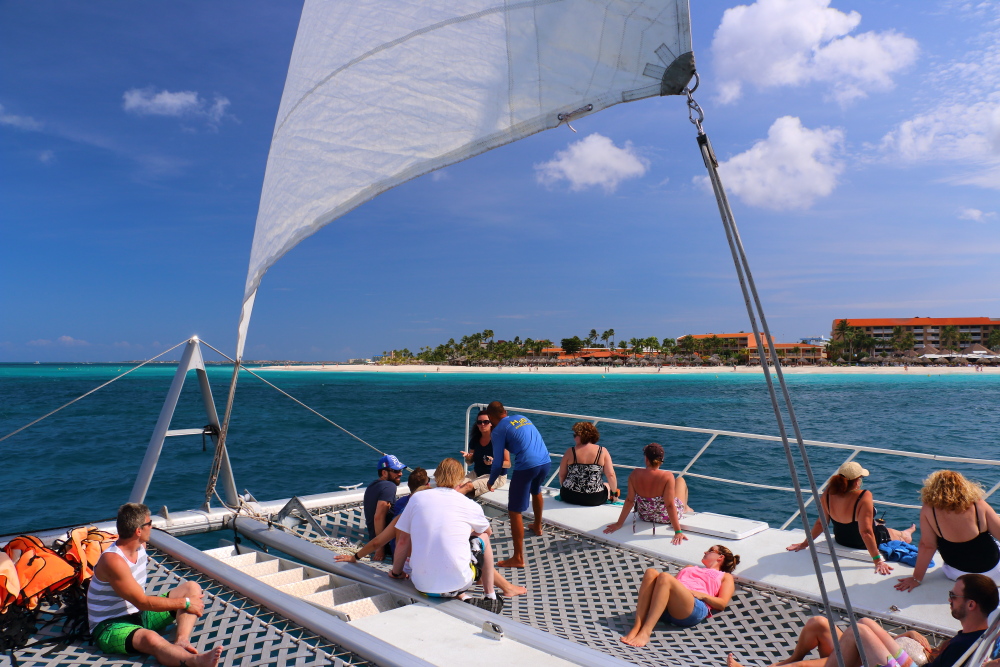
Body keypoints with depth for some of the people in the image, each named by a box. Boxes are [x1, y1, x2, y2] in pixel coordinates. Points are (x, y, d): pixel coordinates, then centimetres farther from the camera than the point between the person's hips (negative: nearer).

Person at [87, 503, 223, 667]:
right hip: (110, 628, -9)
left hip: (141, 615, 9)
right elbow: (143, 602, -23)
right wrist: (185, 603, -18)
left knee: (192, 588, -3)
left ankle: (181, 642, -27)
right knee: (150, 638, -40)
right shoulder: (113, 560, -24)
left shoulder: (140, 546, 3)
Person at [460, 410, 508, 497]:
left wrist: (494, 461, -30)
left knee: (469, 486, -30)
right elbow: (470, 462, 14)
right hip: (477, 473, 6)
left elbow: (508, 464, -13)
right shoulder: (475, 439, 5)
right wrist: (468, 457, -10)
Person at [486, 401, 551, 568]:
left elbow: (498, 462, 3)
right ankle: (537, 527, 59)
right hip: (546, 462, 8)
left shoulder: (499, 430, 1)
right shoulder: (522, 418, 19)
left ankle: (518, 558, 1)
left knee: (515, 511, 1)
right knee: (536, 491, 37)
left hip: (526, 466, -8)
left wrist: (491, 482, 17)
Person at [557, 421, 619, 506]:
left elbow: (562, 475, 1)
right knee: (608, 486, 32)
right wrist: (614, 492, 9)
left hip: (570, 498, 0)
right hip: (594, 499, 0)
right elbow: (611, 475, -7)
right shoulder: (603, 451, -6)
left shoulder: (570, 452, -6)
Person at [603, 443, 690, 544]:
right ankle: (685, 508, 48)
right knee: (680, 480, 23)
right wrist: (678, 532, -24)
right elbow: (670, 505, -30)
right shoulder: (667, 476, -31)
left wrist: (619, 523, -5)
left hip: (644, 516, 3)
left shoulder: (635, 474, -21)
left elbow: (629, 500, -15)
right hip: (667, 518, -3)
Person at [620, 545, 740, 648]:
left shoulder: (725, 577, 31)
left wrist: (702, 595, -7)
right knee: (651, 572, -27)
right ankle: (636, 627, -37)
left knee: (665, 577, -33)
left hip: (694, 609, -4)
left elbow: (722, 604, 13)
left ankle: (645, 632, -43)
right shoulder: (690, 568, 43)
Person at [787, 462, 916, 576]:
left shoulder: (828, 494, -20)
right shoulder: (863, 497, -35)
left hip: (841, 540, 5)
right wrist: (878, 561, -28)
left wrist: (805, 543, 0)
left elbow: (821, 523, -12)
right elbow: (866, 532, -35)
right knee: (906, 538, 24)